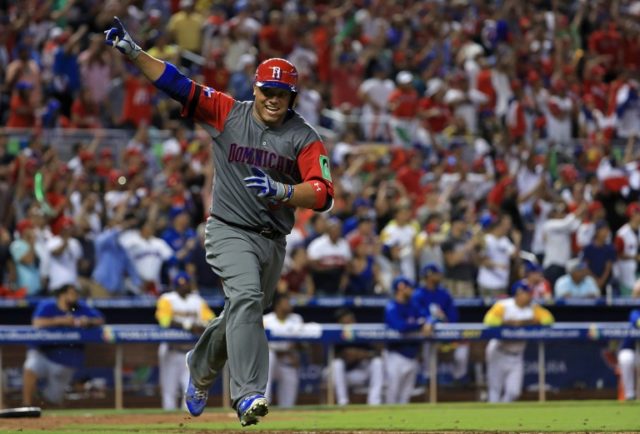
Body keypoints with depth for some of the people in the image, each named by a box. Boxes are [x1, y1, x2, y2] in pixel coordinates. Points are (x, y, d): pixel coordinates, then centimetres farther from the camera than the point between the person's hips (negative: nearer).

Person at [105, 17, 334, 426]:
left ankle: (201, 367, 46)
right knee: (246, 297, -26)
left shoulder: (305, 138, -3)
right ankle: (248, 394, -34)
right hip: (230, 232, -3)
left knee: (241, 316, 16)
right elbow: (177, 85, -3)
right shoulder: (227, 113, -1)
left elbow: (324, 194, -13)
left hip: (274, 240, 3)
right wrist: (133, 51, -12)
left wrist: (281, 191, -30)